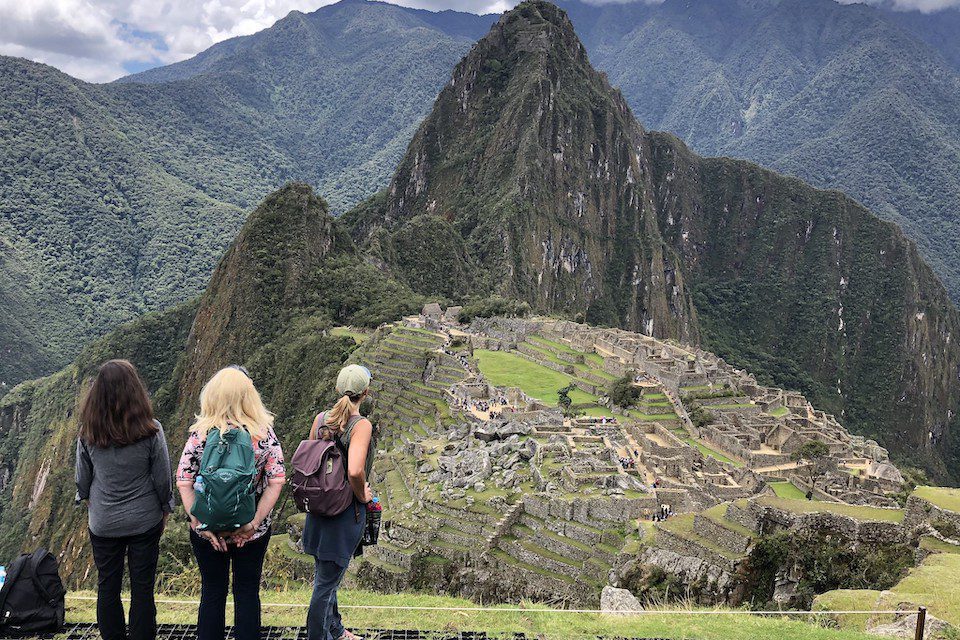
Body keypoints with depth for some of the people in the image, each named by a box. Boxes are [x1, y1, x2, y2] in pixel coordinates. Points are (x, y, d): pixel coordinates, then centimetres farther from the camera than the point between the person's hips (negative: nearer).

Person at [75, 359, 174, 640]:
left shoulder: (88, 434, -11)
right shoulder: (151, 431, -17)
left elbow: (82, 479, 1)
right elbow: (163, 478, -8)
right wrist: (165, 510, 9)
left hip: (103, 523, 2)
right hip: (145, 522, -1)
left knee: (107, 586, 16)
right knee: (142, 587, 9)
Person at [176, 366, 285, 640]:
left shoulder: (200, 434, -11)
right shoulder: (264, 433, -10)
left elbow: (183, 482, -12)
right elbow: (276, 482, -14)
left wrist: (200, 523, -10)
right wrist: (254, 522, -12)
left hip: (208, 532, 0)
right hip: (252, 534, 0)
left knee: (212, 593, 16)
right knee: (247, 592, 15)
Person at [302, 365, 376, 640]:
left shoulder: (321, 419, -1)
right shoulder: (361, 425, -20)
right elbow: (355, 471, -32)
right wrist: (362, 495, -14)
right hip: (347, 512, -7)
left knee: (326, 576, 23)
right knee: (326, 583, 4)